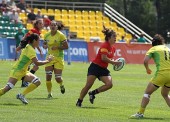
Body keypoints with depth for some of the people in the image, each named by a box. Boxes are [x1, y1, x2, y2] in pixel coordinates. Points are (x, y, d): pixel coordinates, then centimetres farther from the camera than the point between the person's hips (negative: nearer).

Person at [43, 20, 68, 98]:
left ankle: (61, 85, 33)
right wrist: (45, 46, -7)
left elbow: (66, 46, -8)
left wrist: (57, 47, -22)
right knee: (48, 76, -10)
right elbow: (44, 44, 17)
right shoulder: (47, 35, 2)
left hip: (59, 58, -3)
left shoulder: (60, 35, -10)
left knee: (58, 78, -4)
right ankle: (49, 93, 5)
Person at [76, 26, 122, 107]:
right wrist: (114, 62, -20)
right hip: (95, 66, -7)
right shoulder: (105, 45, -15)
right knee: (88, 85, -9)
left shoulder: (113, 48, 10)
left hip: (103, 69, 7)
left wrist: (114, 62, 3)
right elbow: (104, 58, -25)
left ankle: (93, 93, 3)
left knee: (109, 84, -13)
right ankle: (79, 101, 4)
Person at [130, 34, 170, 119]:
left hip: (162, 73, -5)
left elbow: (145, 60, -7)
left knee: (147, 92, 6)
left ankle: (140, 113, -1)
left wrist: (147, 69, 10)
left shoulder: (153, 49, 7)